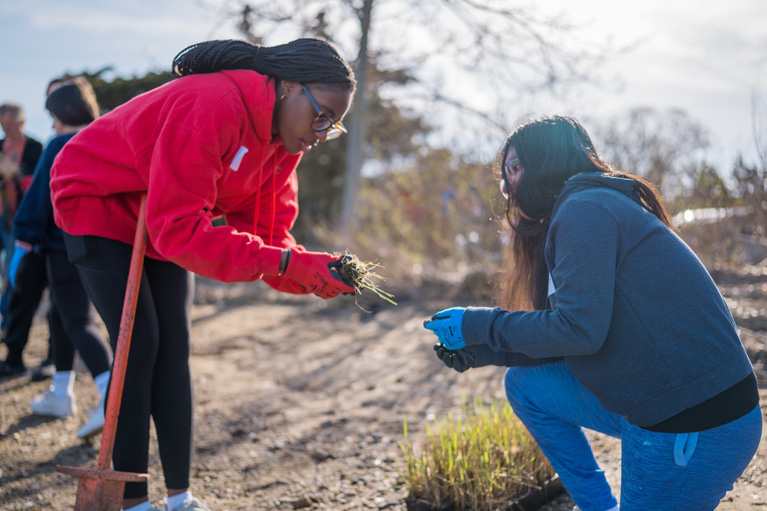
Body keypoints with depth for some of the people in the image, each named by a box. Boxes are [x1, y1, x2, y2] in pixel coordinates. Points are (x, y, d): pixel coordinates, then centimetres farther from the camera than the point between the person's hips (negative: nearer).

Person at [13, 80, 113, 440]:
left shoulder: (59, 147, -8)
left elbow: (39, 197, -11)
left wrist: (24, 244, -8)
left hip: (66, 247, -7)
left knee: (79, 323, -9)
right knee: (61, 315, 21)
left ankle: (111, 395, -27)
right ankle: (61, 394, 26)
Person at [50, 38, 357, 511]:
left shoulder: (283, 139, -8)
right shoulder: (212, 106, -36)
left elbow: (267, 229, -8)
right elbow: (178, 228, -39)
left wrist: (309, 269, -29)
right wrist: (281, 262, -43)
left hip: (165, 222, 8)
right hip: (98, 204, -7)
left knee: (174, 347, 0)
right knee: (139, 346, -13)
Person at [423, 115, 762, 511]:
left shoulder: (585, 208, -14)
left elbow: (579, 329, -22)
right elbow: (562, 342, 16)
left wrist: (478, 324, -10)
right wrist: (476, 351, 11)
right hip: (651, 408, 10)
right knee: (524, 383, 13)